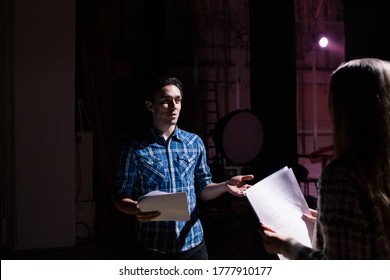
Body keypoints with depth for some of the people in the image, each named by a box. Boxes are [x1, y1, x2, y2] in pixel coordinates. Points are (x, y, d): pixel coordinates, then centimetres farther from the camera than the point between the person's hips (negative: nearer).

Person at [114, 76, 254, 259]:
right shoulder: (135, 150, -5)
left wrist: (225, 186, -10)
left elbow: (203, 190, 9)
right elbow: (121, 198, -3)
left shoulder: (195, 143, 4)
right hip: (153, 247, -2)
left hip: (192, 243, 3)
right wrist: (136, 209, -23)